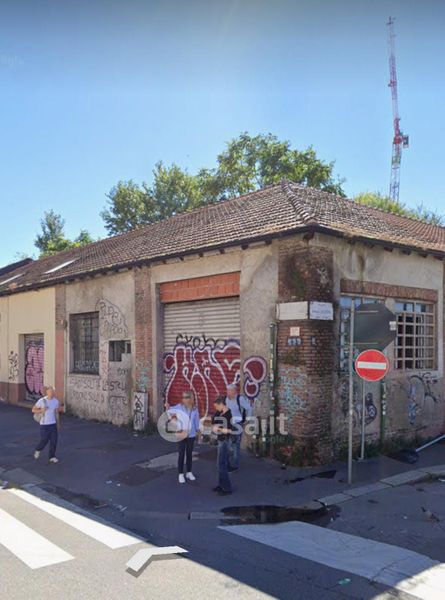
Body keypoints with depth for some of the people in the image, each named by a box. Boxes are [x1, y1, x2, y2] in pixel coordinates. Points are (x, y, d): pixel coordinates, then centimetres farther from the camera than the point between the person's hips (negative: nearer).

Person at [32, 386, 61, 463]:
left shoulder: (56, 401, 0)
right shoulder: (42, 401, -13)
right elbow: (33, 410, -4)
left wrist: (58, 423, 14)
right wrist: (41, 410, -22)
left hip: (53, 424, 3)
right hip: (44, 424, -3)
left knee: (54, 441, -1)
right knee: (44, 441, 2)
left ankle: (52, 457, 10)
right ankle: (38, 450, 33)